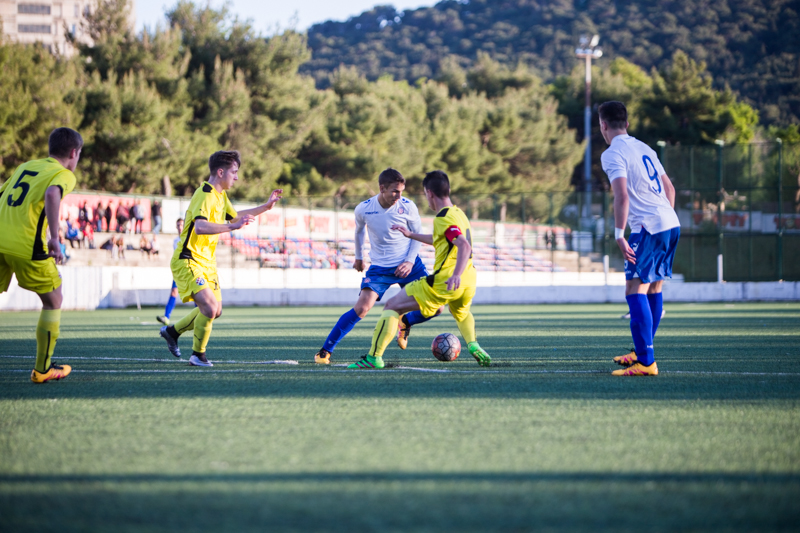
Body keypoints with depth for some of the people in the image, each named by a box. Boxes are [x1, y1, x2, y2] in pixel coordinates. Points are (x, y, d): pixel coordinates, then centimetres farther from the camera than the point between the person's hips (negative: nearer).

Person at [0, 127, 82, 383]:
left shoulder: (26, 166, 21)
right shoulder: (64, 174, 1)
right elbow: (52, 194, -21)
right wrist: (54, 238, -23)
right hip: (28, 246, -5)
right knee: (53, 301, 14)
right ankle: (42, 369, 17)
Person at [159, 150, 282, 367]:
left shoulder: (221, 196, 12)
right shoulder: (205, 196, -21)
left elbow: (233, 216, 31)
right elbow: (200, 227, -37)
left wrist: (265, 207, 25)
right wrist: (232, 227, -43)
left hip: (207, 262, 10)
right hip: (189, 261, -10)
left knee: (216, 311, 13)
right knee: (209, 307, -20)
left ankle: (172, 331, 31)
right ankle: (198, 355, -3)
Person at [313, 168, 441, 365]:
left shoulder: (408, 207, -12)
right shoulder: (363, 209, -12)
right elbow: (359, 230, 11)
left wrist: (410, 261, -12)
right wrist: (358, 256, 23)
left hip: (408, 265, 2)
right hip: (379, 267, -2)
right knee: (362, 307, -20)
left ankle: (405, 323, 27)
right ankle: (325, 350, -11)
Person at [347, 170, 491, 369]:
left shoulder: (443, 218, -10)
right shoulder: (458, 213, 18)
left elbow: (464, 246, -25)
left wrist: (456, 275, -37)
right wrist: (411, 235, 45)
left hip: (443, 282, -8)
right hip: (469, 282, 8)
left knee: (392, 306, 1)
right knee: (461, 312, 40)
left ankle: (374, 357, -7)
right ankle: (473, 344, 12)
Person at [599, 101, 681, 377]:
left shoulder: (613, 154, -6)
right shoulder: (644, 148, 19)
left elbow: (622, 196, -19)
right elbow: (669, 188, 23)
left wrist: (619, 234, -17)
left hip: (648, 227, -9)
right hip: (671, 224, 9)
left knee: (635, 290, -9)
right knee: (653, 288, 17)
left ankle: (646, 362, -16)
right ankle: (642, 352, 27)